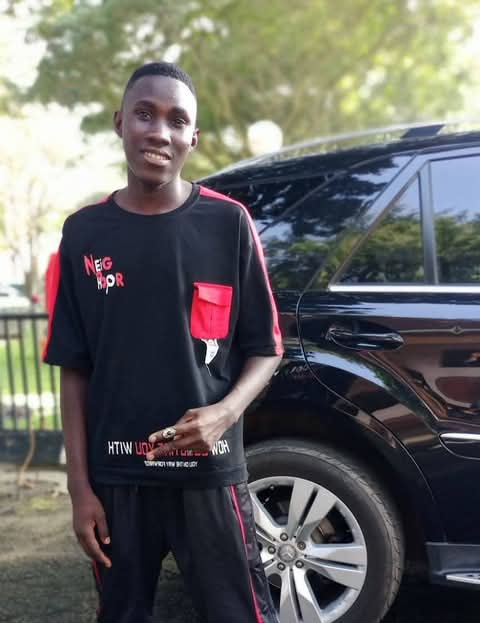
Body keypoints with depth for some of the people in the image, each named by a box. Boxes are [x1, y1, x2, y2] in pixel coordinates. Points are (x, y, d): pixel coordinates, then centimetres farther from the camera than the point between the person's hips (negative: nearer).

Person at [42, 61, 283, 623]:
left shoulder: (228, 223, -4)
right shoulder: (84, 232, 1)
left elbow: (266, 347, 2)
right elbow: (74, 369, 4)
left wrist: (226, 412, -18)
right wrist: (80, 485, 1)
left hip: (208, 473, -2)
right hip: (116, 477, 2)